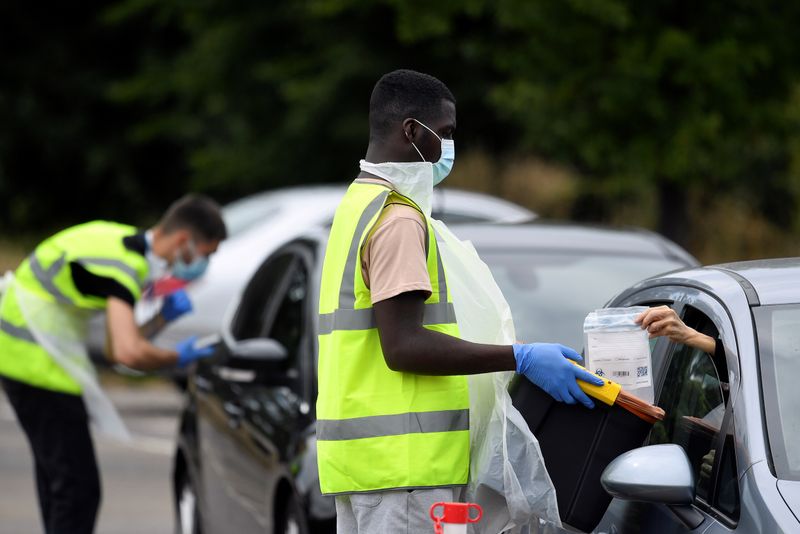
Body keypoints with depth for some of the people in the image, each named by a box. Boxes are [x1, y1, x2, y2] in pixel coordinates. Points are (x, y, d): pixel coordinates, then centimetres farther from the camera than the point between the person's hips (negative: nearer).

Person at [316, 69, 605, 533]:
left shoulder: (360, 204, 20)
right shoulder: (398, 218, -13)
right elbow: (403, 346, -21)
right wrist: (521, 359, -18)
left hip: (363, 456, 10)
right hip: (401, 460, -10)